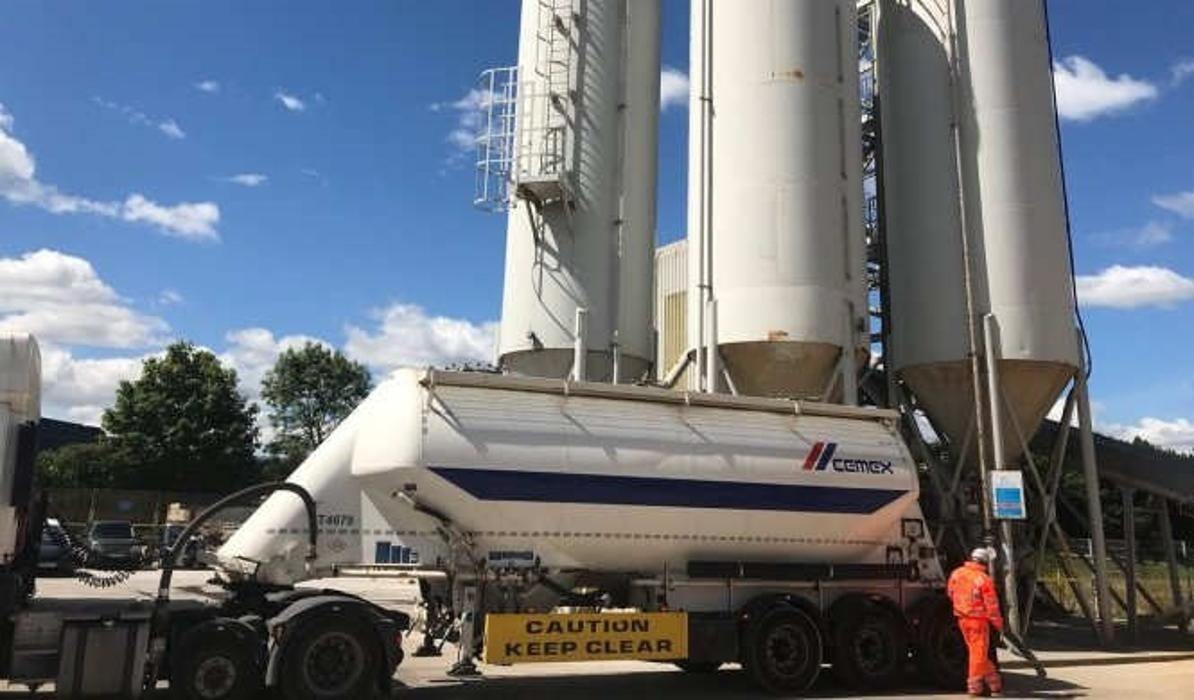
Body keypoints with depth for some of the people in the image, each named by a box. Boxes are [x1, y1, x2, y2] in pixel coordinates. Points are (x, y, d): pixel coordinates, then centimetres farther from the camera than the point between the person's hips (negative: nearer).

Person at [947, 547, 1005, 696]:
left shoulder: (956, 574, 0)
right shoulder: (985, 580, -17)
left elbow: (951, 594, 12)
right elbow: (992, 606, -13)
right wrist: (999, 625, -2)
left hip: (962, 619, 6)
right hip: (978, 620, -6)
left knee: (975, 650, 16)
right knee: (978, 652, 5)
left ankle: (994, 681, 26)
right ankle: (974, 685, 11)